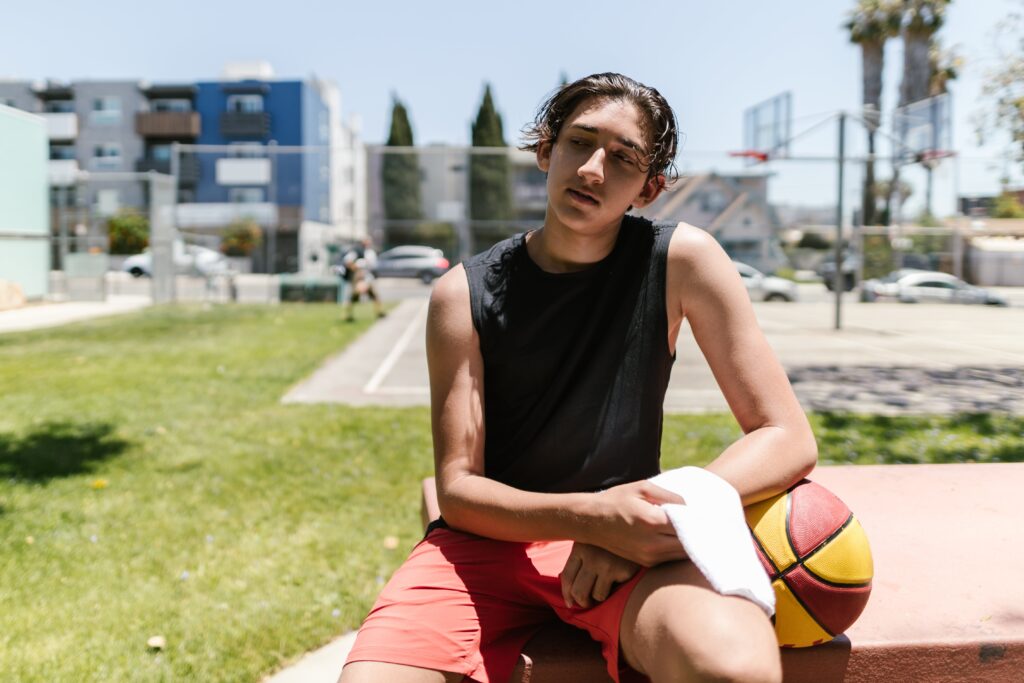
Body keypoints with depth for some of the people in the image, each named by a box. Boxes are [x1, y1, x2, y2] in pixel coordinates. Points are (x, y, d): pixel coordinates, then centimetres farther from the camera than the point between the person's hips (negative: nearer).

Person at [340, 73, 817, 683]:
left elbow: (790, 440, -5)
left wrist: (665, 511, -21)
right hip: (490, 535, 1)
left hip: (624, 540, -1)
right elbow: (458, 490, -7)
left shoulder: (682, 260, -5)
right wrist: (592, 514, -25)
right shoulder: (464, 295, -5)